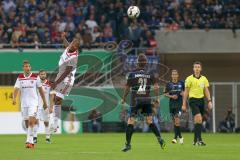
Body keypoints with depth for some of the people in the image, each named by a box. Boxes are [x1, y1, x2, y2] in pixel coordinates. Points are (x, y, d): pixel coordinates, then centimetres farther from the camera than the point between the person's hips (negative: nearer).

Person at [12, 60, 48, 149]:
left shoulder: (35, 77, 0)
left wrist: (45, 102, 10)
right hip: (23, 103, 3)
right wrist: (14, 98, -26)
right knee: (27, 123, 8)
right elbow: (16, 89, -7)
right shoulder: (20, 78, 4)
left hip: (33, 102, -3)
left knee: (31, 121, -18)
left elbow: (40, 90, 7)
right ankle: (31, 141, 22)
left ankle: (29, 141, -21)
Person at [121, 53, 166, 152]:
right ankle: (160, 139, -1)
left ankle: (128, 144, -3)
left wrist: (124, 99, 15)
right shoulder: (150, 74, 4)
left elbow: (127, 88, 2)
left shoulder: (132, 74, -2)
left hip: (135, 100, -2)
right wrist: (157, 98, 6)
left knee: (130, 121, 0)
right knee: (150, 121, 11)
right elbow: (156, 86, -3)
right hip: (147, 100, 3)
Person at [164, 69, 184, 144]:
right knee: (174, 121, 7)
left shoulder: (181, 83, 4)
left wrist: (183, 93, -6)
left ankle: (175, 137, -17)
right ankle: (180, 137, 21)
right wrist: (171, 96, -10)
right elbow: (165, 94, 7)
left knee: (177, 120, -16)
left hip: (179, 104, -3)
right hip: (171, 104, 3)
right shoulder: (169, 84, 6)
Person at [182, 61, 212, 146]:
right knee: (198, 119, -20)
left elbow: (206, 91, 11)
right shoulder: (189, 79, -1)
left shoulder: (204, 79, 10)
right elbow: (186, 92, 2)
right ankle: (199, 139, -23)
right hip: (193, 100, -5)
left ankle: (195, 140, 18)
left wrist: (209, 101, -1)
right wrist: (184, 104, 0)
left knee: (198, 121, 9)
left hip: (201, 100, 5)